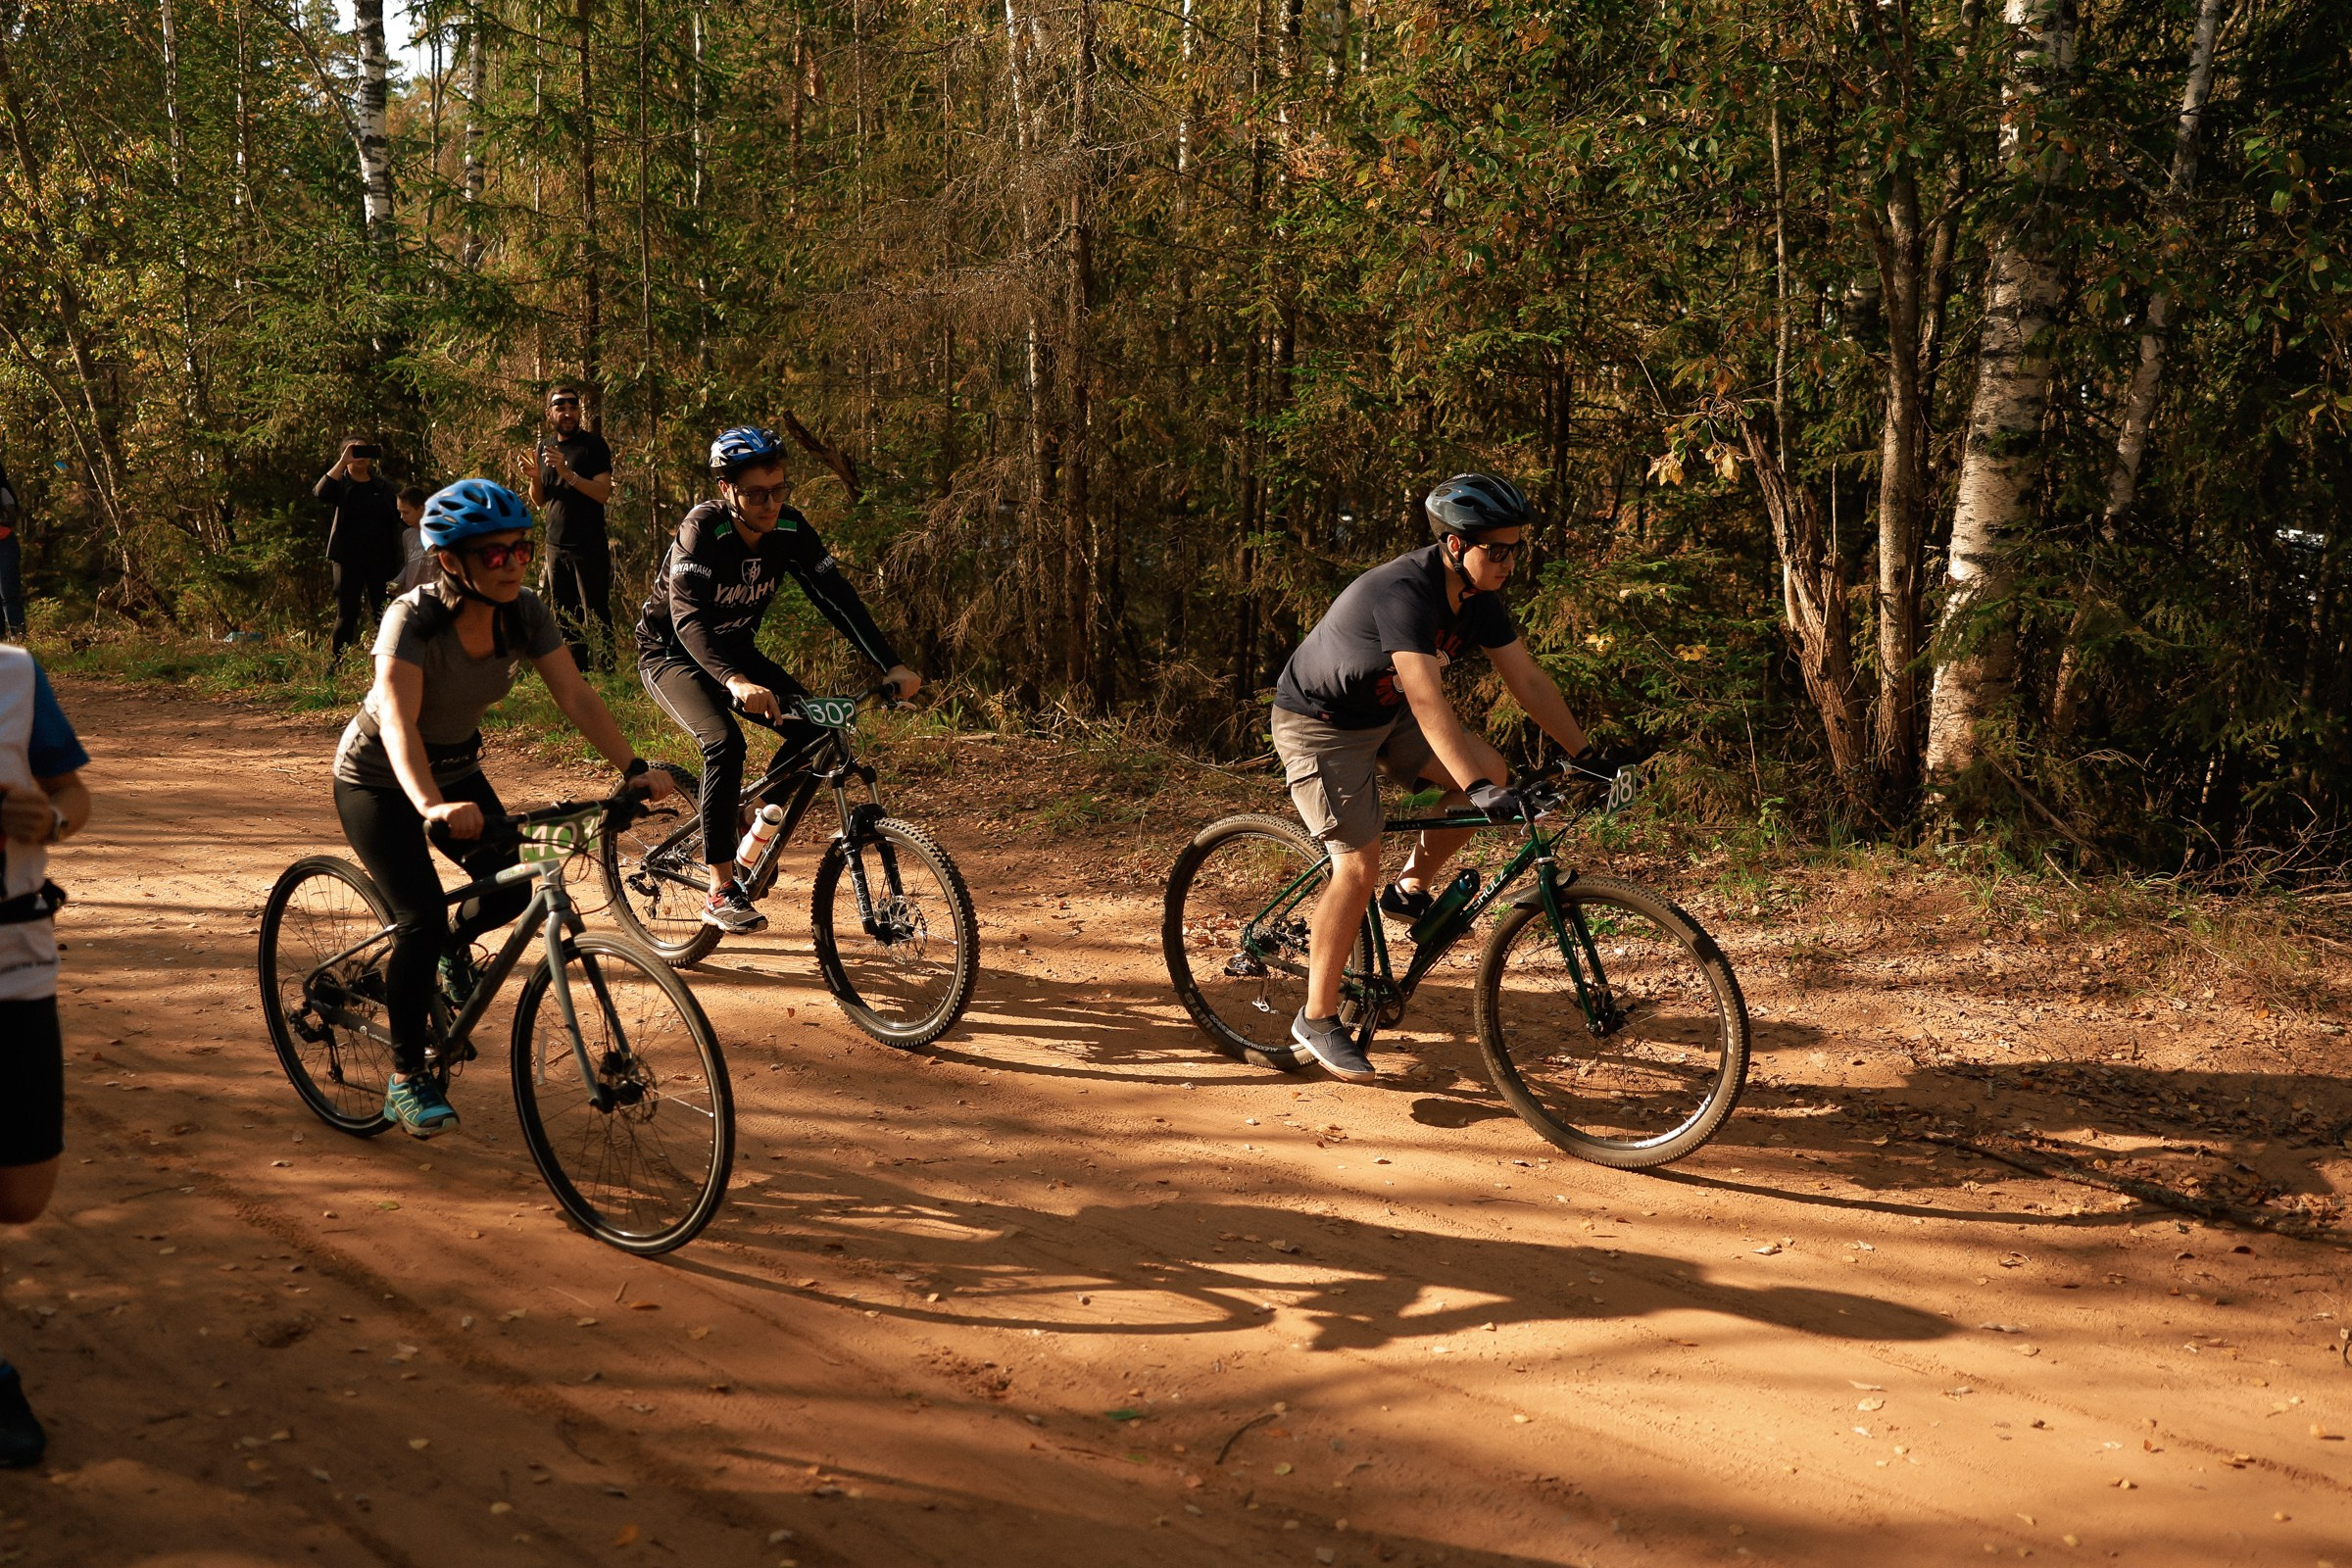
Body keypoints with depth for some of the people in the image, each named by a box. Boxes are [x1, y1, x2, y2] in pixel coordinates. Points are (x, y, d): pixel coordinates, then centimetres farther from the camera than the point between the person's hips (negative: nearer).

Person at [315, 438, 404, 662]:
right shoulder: (341, 483, 4)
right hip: (349, 558, -2)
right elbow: (321, 492, -19)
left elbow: (395, 521, 11)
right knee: (347, 614, -2)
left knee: (382, 613, 2)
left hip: (380, 559, 2)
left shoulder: (384, 486, 12)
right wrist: (342, 462, -20)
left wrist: (395, 563, 4)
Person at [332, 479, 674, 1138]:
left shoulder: (525, 614, -16)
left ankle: (450, 945, 25)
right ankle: (406, 1078, 2)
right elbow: (398, 720, -42)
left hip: (454, 769, 5)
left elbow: (577, 697, -19)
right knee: (421, 920, -16)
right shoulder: (413, 619, -31)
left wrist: (634, 769, -31)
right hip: (377, 779, -5)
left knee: (510, 889, -11)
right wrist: (432, 805, -58)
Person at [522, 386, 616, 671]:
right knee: (565, 617, 9)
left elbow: (603, 493, -15)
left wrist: (567, 473, -25)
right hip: (556, 545, 7)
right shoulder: (544, 447, 14)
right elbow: (539, 501, 16)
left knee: (596, 616, -8)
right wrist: (535, 477, -5)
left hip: (589, 546, -6)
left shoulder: (592, 444, -5)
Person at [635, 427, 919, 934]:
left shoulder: (789, 528, -15)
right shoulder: (702, 529, -29)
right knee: (724, 741, -30)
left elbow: (836, 595, -16)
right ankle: (721, 894, -23)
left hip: (734, 647, 5)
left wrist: (891, 666, -28)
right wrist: (735, 681, -57)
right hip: (671, 650, -5)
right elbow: (687, 616, -40)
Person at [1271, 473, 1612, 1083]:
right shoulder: (1405, 591, -33)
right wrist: (1476, 790, -51)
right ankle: (1317, 1018, 0)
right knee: (1359, 867, -13)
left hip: (1385, 714, 8)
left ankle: (1410, 889, 10)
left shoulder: (1478, 597, -7)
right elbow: (1427, 699, -43)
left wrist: (1586, 754, -6)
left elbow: (1528, 678, -2)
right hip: (1319, 722, -8)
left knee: (1491, 770, -8)